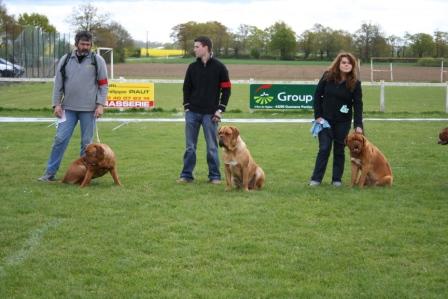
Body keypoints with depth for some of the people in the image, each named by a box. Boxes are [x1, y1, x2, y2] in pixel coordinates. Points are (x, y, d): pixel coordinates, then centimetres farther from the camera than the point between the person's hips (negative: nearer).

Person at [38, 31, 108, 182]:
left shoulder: (97, 60, 1)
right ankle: (50, 173, 5)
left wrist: (100, 104, -7)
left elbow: (103, 84, 1)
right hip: (68, 108, 1)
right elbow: (58, 84, 8)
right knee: (60, 139, -1)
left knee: (87, 142, 4)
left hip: (88, 109, -1)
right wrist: (56, 104, 1)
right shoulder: (65, 60, 6)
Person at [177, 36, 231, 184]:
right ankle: (186, 175, 12)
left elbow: (226, 89, -2)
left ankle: (214, 176, 10)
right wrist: (187, 107, 2)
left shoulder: (219, 67, -3)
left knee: (212, 146, 2)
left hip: (210, 114, -3)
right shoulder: (192, 67, 7)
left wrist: (220, 110, -7)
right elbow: (186, 87, 12)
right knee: (190, 146, 5)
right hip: (192, 112, 3)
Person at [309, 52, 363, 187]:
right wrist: (318, 115, -6)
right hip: (325, 119, 0)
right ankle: (316, 178, 4)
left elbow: (358, 105, -13)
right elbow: (317, 95, -1)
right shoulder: (328, 76, -7)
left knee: (339, 150, 6)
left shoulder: (355, 83, -8)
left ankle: (337, 179, 15)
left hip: (343, 121, 0)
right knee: (324, 149, -3)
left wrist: (358, 125, -23)